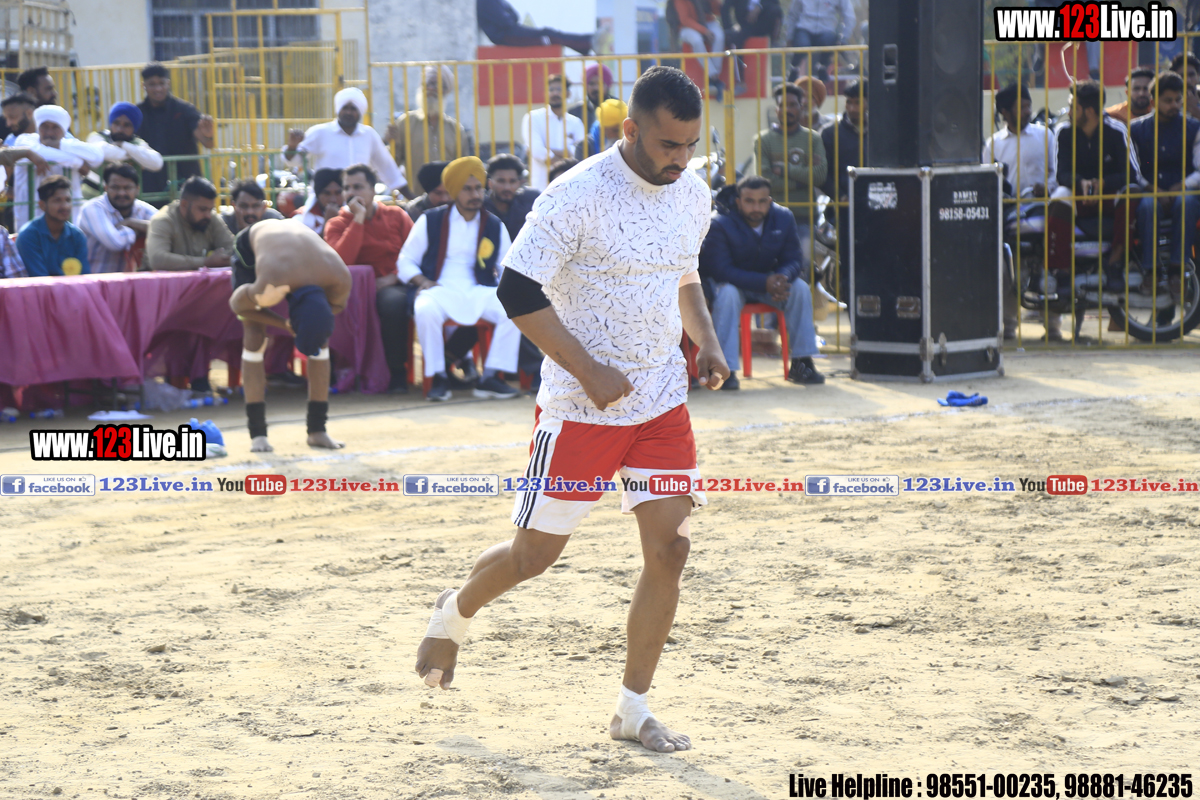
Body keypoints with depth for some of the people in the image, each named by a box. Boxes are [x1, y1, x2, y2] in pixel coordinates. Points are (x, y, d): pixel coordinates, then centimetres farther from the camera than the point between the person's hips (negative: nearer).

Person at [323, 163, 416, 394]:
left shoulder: (396, 216, 13)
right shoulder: (336, 225, 9)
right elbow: (342, 261, -11)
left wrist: (395, 277, -11)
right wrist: (358, 219, -9)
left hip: (392, 286, 0)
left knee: (393, 300, -38)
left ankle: (398, 373, -24)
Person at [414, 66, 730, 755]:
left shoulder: (694, 195, 5)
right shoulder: (578, 196, -18)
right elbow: (518, 290, -17)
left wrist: (707, 341, 4)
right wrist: (589, 371, -22)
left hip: (664, 402, 5)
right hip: (580, 408, -5)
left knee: (670, 550, -4)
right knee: (534, 554, 4)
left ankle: (634, 709, 9)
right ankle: (455, 614, 37)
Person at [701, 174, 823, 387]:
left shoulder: (784, 218, -9)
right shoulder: (719, 224, -23)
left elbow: (793, 260, -7)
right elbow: (721, 270, -28)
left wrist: (782, 278, -33)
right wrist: (765, 283, -38)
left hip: (768, 280, 4)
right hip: (730, 281, -4)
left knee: (800, 288, -21)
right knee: (728, 294, -37)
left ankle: (801, 363, -16)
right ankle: (725, 369, -37)